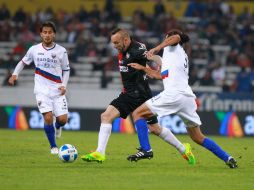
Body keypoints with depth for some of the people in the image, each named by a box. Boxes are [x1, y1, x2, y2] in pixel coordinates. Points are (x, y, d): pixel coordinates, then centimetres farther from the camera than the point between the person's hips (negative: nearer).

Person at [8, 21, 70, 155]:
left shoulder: (61, 51, -2)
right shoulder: (34, 49, 1)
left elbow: (66, 70, 8)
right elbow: (23, 62, 17)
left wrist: (64, 85, -6)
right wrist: (15, 74, 3)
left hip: (57, 91, 0)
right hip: (42, 91, 0)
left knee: (63, 119, -8)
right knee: (48, 117, -15)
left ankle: (58, 127, 32)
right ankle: (53, 146, 3)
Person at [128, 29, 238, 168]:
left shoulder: (172, 47, 12)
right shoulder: (183, 56, 33)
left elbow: (177, 37, -15)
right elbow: (159, 75, 37)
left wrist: (156, 48, -20)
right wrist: (142, 68, 38)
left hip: (173, 94, -8)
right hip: (188, 97, 8)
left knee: (137, 113, 0)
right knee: (198, 138, 15)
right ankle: (228, 158, 6)